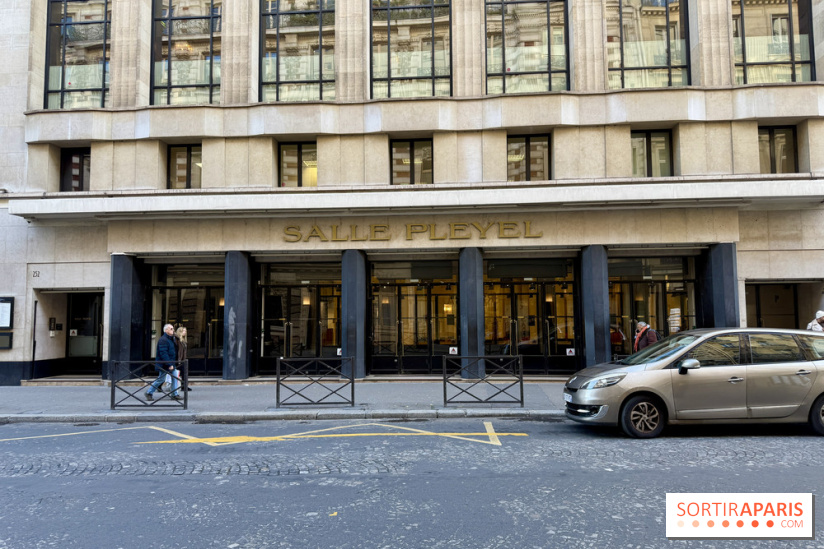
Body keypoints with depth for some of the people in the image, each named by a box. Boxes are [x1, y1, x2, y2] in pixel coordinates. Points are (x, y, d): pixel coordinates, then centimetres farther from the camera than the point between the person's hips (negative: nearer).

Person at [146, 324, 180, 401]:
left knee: (174, 378, 5)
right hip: (164, 365, -9)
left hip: (170, 363, 9)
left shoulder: (171, 339, 13)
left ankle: (174, 394, 11)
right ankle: (149, 393, 14)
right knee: (161, 379, -1)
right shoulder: (163, 340, -19)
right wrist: (169, 365, -26)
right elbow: (163, 354, -26)